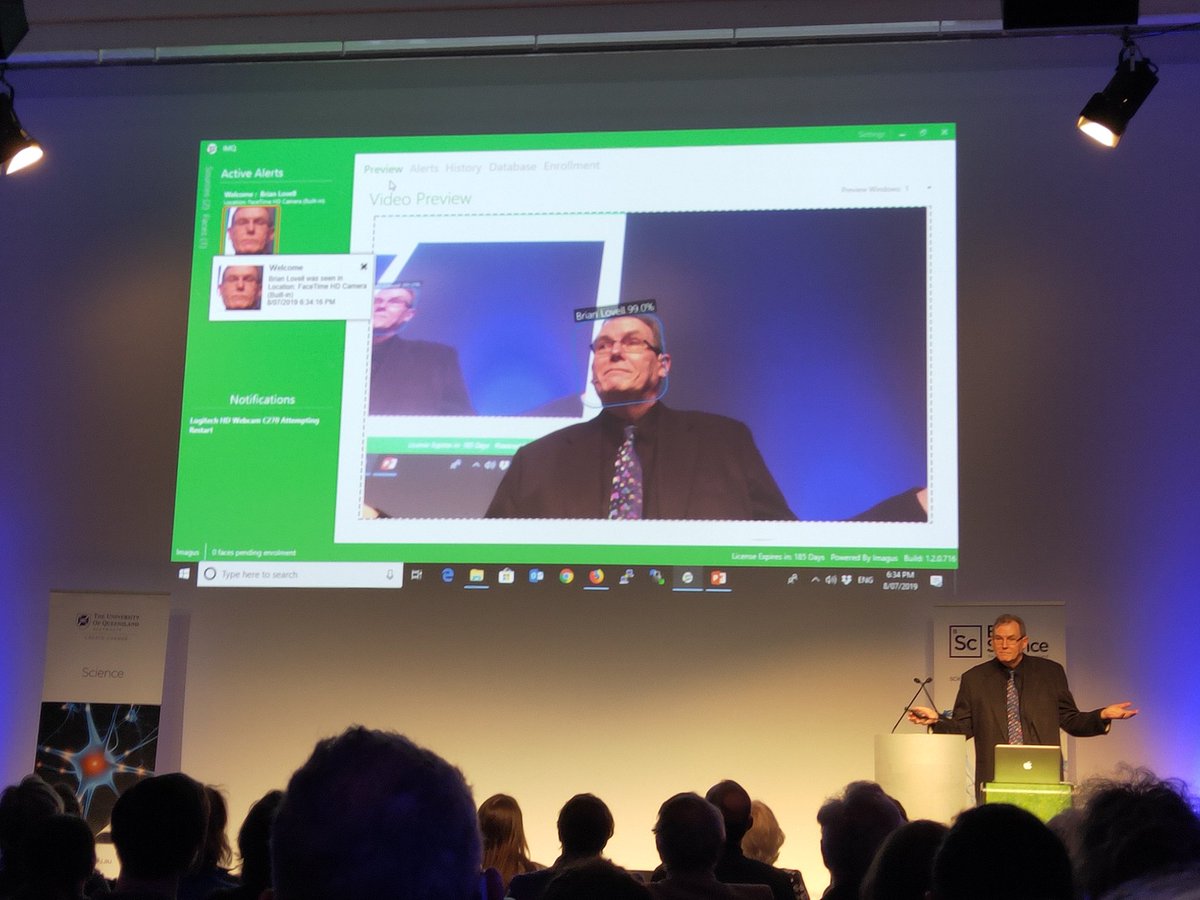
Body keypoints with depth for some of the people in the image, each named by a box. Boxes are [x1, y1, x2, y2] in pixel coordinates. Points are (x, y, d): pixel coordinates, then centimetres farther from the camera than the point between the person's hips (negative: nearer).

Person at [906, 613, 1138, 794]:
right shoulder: (974, 679, 10)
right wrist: (936, 720, -7)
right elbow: (963, 727, 10)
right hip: (993, 782, 0)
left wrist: (1102, 716, -3)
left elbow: (1071, 721, 12)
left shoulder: (1051, 672, 9)